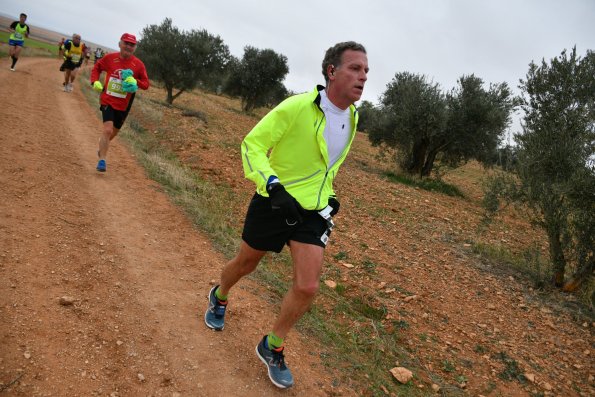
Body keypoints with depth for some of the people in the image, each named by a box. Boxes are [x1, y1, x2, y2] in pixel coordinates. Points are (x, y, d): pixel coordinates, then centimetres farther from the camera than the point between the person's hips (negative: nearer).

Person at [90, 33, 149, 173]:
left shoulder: (138, 64, -5)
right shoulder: (110, 58, -4)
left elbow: (146, 84, -1)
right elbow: (97, 68, 12)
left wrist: (135, 82, -22)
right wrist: (95, 81, -5)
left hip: (124, 105, 2)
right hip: (108, 101, -2)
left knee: (114, 132, 19)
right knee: (108, 130, -17)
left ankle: (102, 148, 49)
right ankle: (102, 161, -5)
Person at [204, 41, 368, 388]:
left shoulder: (352, 116, 0)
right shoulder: (297, 107, -22)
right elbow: (252, 143, -20)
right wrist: (273, 185, -33)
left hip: (313, 210, 4)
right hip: (274, 203, -4)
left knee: (307, 287, -6)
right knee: (245, 264, 17)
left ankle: (272, 347, 19)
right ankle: (219, 297, 54)